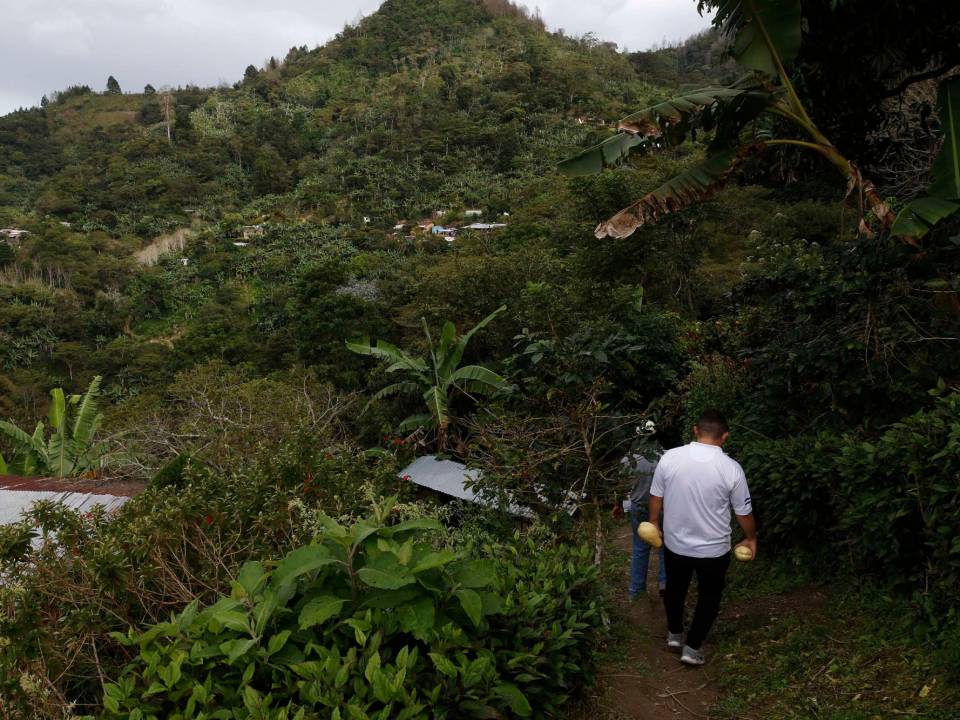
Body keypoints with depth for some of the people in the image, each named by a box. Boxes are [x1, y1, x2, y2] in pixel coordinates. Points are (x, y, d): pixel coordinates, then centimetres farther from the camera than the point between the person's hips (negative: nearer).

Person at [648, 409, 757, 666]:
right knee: (709, 596, 19)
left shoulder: (669, 457, -13)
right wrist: (751, 538, 13)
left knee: (675, 588, 25)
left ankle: (674, 634, 42)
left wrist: (654, 523, 17)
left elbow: (656, 497, -1)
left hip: (675, 543, 2)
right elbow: (744, 512, -6)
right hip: (714, 549, -2)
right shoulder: (731, 468, -17)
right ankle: (692, 647, 24)